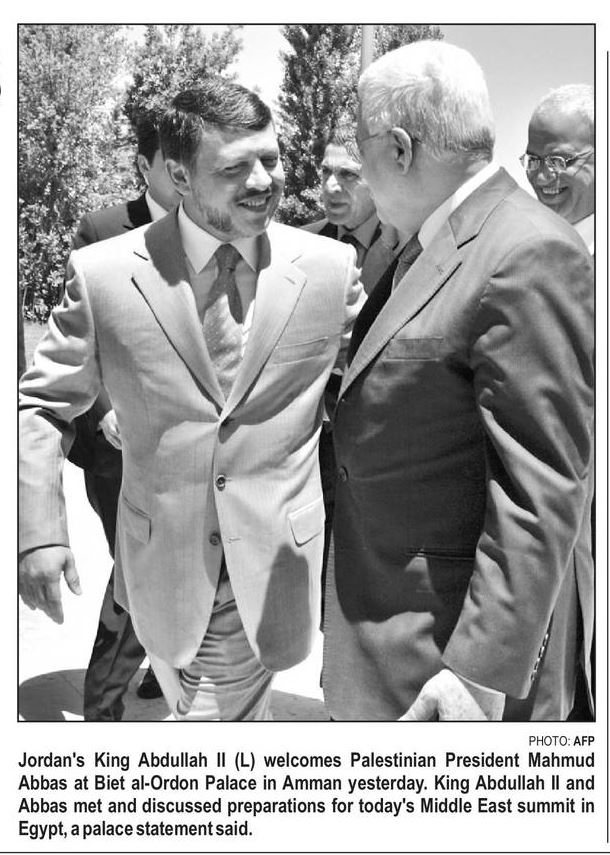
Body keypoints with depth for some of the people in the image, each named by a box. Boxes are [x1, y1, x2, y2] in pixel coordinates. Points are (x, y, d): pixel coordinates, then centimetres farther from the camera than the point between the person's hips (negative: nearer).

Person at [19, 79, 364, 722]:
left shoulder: (333, 267, -7)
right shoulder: (103, 273, -10)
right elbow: (42, 405, -2)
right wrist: (39, 530, -13)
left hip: (273, 568, -1)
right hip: (163, 565, 1)